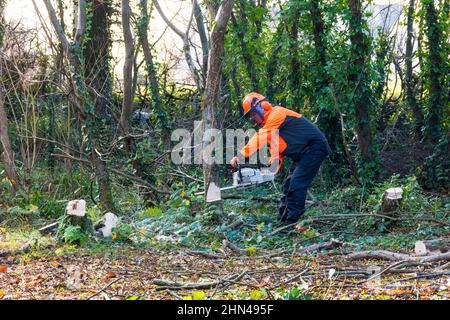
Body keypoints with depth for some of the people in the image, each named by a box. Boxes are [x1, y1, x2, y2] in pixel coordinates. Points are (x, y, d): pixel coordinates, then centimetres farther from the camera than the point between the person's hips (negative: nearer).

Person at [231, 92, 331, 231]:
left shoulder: (277, 114, -15)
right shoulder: (268, 125, 15)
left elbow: (260, 138, -26)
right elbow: (276, 153, 10)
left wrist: (240, 157, -29)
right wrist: (271, 170, -8)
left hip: (314, 147, -10)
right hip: (301, 154, 10)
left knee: (297, 185, -16)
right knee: (289, 185, 8)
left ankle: (290, 224, -15)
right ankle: (282, 222, 11)